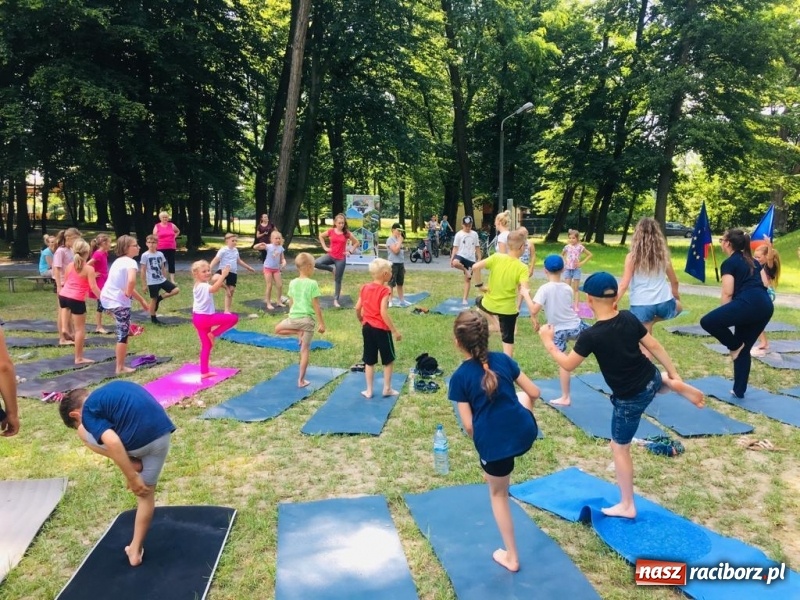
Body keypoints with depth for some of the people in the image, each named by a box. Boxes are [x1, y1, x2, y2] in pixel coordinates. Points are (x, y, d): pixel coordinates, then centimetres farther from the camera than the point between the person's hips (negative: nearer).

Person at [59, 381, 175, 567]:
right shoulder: (112, 390, 26)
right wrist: (135, 468, 31)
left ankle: (130, 463, 21)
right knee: (146, 493, 26)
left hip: (139, 440, -7)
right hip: (163, 433, 7)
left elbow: (112, 442, -13)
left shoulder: (88, 410, 3)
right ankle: (135, 550, 35)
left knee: (85, 433, 20)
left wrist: (132, 478, -4)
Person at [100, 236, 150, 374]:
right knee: (123, 334, 4)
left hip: (106, 298, 8)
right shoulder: (131, 262, -14)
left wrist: (141, 300, 23)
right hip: (119, 302, -8)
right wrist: (128, 293, -15)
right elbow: (131, 280, -36)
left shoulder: (118, 261, 14)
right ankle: (120, 368, 11)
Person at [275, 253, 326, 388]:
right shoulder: (312, 284, -11)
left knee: (277, 329, 33)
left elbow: (290, 303, 13)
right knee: (305, 350, 6)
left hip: (293, 318, 3)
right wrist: (321, 323, -3)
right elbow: (316, 306, -10)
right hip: (307, 319, -2)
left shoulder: (292, 283, 4)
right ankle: (301, 380, 9)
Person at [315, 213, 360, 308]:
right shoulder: (331, 231, -3)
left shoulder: (347, 233, -6)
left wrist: (350, 251, -4)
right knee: (316, 263, -24)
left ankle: (336, 300, 14)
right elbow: (321, 236, 14)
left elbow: (357, 242, 4)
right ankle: (332, 269, 2)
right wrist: (325, 247, 5)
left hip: (341, 259, -2)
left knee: (338, 280, 4)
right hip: (331, 255, 2)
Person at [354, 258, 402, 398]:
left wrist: (361, 321, 26)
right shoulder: (385, 290, -16)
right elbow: (383, 313, -22)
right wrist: (395, 331, -17)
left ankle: (369, 390, 19)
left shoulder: (365, 288, 4)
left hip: (367, 328, 6)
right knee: (388, 360, 12)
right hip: (381, 329, -6)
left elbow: (357, 308, 8)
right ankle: (387, 389, 19)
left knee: (369, 361, 14)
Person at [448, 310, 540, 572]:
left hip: (493, 444, -3)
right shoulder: (503, 359, 0)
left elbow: (469, 426, -9)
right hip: (524, 433, 3)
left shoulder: (459, 377, -9)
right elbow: (534, 393, 7)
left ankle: (511, 557, 35)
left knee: (498, 494, 24)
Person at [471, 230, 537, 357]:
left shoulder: (496, 257, -9)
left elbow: (475, 267, -18)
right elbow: (524, 291, -26)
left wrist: (480, 285, -5)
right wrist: (532, 313, -28)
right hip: (508, 309, -2)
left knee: (479, 301, 37)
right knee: (508, 340, 11)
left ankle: (494, 324, 24)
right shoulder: (522, 268, -14)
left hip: (489, 304, 2)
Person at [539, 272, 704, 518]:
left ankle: (627, 506, 23)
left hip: (629, 399, -6)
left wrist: (548, 343, -1)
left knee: (619, 449, 12)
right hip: (651, 381, 6)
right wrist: (674, 375, 11)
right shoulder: (629, 318, -9)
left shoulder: (590, 335, -26)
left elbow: (568, 365, -15)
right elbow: (654, 346, 0)